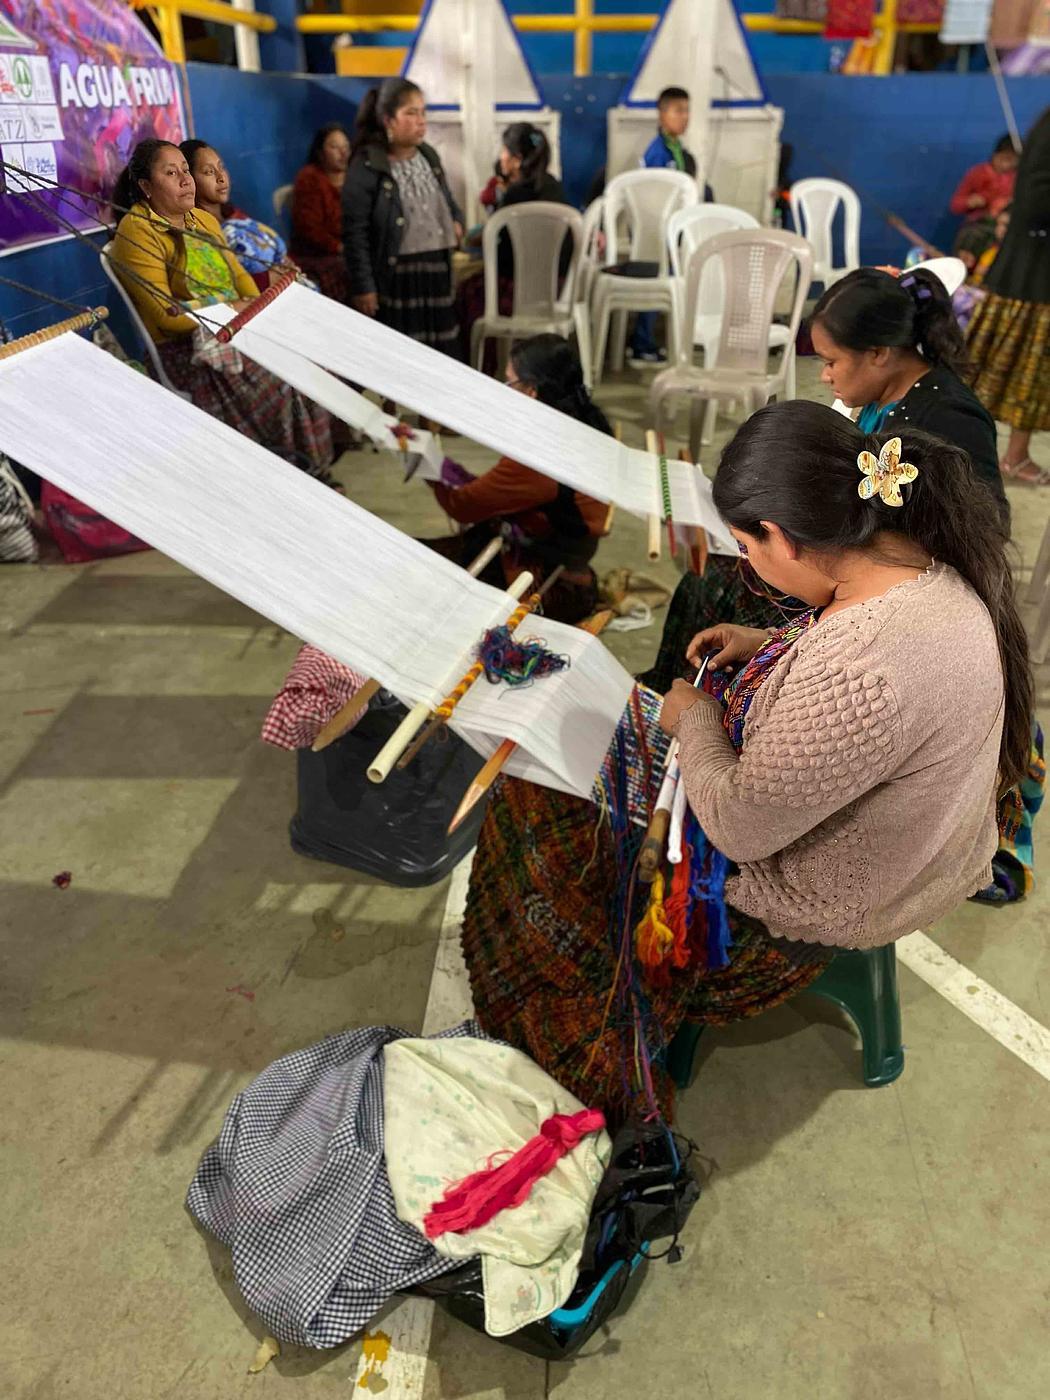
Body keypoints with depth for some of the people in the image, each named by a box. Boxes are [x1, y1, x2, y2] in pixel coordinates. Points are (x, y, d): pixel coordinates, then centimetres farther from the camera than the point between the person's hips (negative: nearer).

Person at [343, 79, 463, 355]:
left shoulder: (428, 156, 11)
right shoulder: (366, 167, -11)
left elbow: (447, 201, 27)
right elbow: (355, 233, -13)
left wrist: (457, 220, 4)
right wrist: (363, 287, -16)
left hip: (438, 272, 7)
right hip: (395, 278, -6)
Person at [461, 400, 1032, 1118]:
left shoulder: (850, 673, -41)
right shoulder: (933, 560, -12)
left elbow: (739, 830, -28)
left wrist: (694, 717, -11)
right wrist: (768, 647, 2)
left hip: (826, 904, -9)